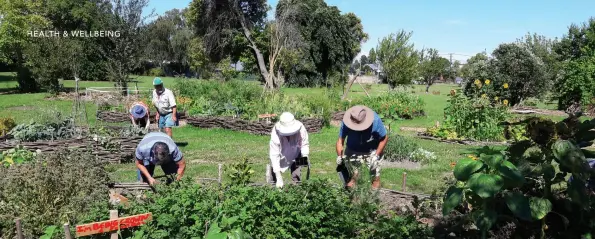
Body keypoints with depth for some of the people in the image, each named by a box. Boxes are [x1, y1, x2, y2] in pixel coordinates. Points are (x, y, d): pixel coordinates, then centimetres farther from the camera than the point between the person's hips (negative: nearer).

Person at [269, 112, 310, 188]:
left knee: (297, 179, -1)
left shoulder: (301, 129, -31)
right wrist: (279, 178, -37)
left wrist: (305, 156, -32)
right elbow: (274, 155, -33)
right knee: (275, 179, 2)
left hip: (295, 155, 2)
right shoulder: (275, 134, -36)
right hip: (280, 158, -1)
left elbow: (305, 144, -12)